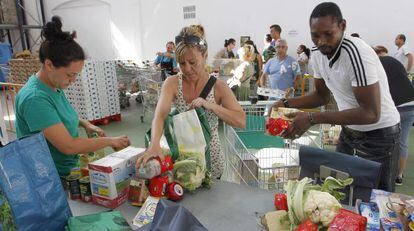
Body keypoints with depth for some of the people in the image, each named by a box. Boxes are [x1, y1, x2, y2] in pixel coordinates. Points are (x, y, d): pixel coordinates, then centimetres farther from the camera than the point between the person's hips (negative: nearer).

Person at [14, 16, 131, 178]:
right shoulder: (35, 99, -24)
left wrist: (85, 123, 6)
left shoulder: (54, 86, 3)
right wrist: (110, 141, -15)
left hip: (68, 170, 8)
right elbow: (68, 146, -25)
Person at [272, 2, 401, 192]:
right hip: (349, 132, 7)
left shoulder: (356, 53, -28)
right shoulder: (318, 54, -5)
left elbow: (371, 113, -30)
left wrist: (312, 118, -35)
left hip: (379, 134, -7)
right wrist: (287, 104, -8)